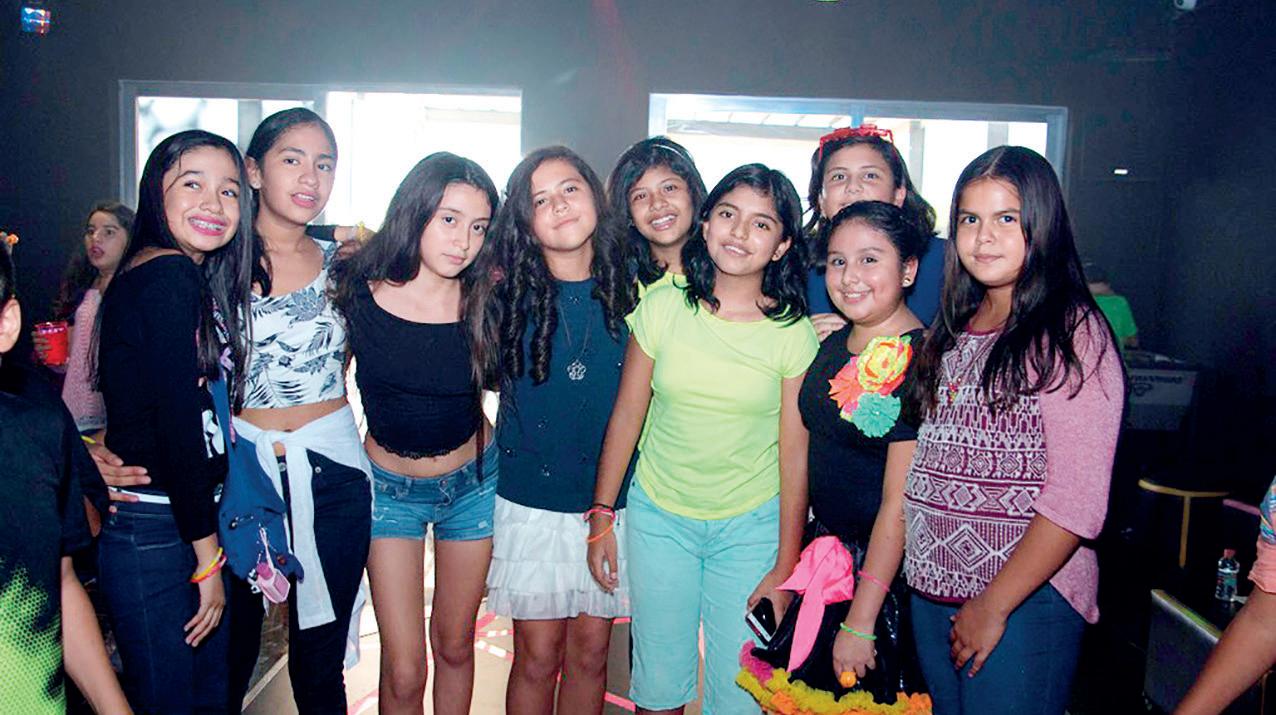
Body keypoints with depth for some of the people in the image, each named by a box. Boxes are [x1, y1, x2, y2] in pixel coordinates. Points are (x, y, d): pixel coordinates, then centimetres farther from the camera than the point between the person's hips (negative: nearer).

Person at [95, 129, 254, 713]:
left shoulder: (202, 278, 13)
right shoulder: (169, 277, -16)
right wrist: (207, 555, -13)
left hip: (193, 520, 9)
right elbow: (177, 424, -18)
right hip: (155, 532, -9)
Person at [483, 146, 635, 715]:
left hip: (611, 500, 1)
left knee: (590, 652, 13)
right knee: (537, 656, 7)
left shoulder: (630, 289, -3)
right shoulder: (507, 289, -6)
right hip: (531, 502, -1)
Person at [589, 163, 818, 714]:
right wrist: (602, 518, 2)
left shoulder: (793, 332, -8)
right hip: (658, 515, 1)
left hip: (751, 524, -1)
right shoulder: (661, 308, -6)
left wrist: (785, 566, -3)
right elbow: (626, 416, 0)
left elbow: (795, 453, -5)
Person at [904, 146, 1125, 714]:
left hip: (1028, 596, -6)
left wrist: (994, 605, -16)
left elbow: (1076, 501, -17)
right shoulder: (954, 331, 9)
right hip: (932, 590, 6)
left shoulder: (1073, 333, -11)